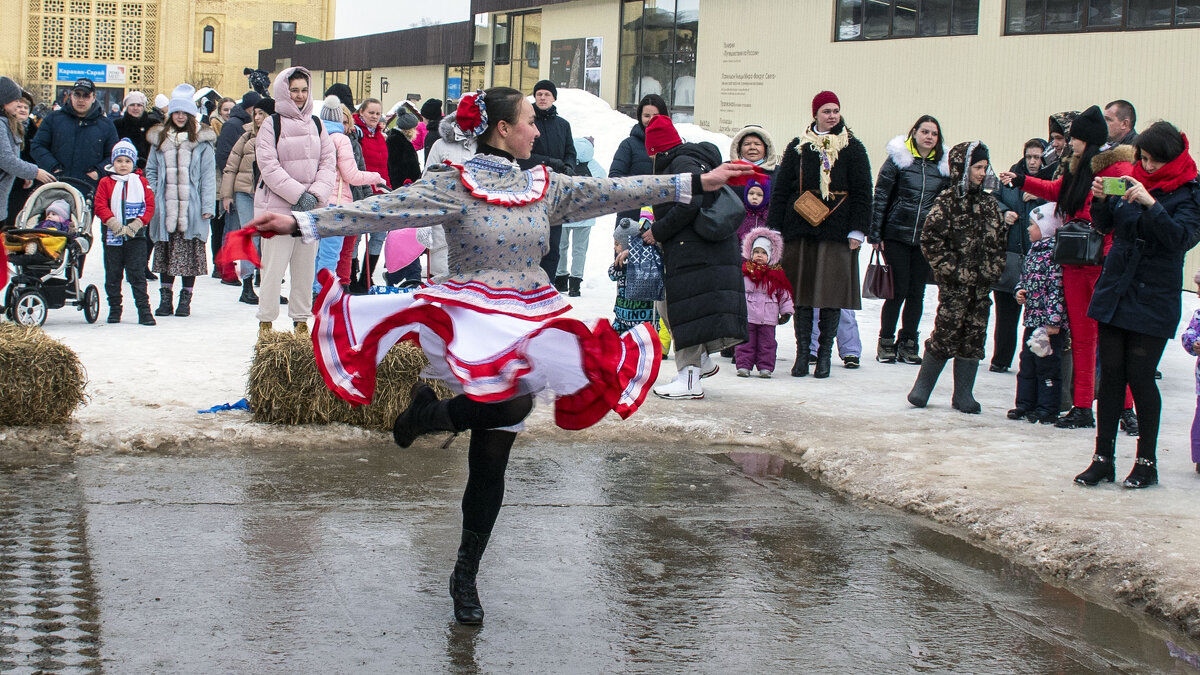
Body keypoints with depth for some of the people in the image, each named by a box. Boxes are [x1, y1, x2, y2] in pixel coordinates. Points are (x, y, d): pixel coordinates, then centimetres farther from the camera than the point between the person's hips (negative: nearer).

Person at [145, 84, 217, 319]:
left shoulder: (202, 140, 1)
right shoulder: (160, 139, 11)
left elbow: (208, 175, -2)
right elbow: (151, 172, 13)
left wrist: (207, 205, -8)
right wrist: (150, 202, 2)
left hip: (191, 209, -3)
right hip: (165, 209, 3)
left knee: (190, 253, 1)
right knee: (164, 253, 6)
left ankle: (186, 298, 10)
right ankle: (165, 297, 14)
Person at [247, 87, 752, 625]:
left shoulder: (546, 187, 9)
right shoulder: (452, 185, -7)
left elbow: (613, 192, 8)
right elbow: (381, 210, -14)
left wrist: (696, 183, 5)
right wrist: (300, 223, -24)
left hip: (528, 324, 5)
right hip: (471, 318, -5)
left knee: (492, 464, 5)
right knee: (512, 403, -35)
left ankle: (466, 577, 18)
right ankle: (430, 411, -3)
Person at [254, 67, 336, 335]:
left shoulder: (316, 125, 13)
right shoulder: (272, 124, -2)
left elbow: (329, 162, 8)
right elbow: (269, 166, -10)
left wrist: (315, 194, -9)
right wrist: (299, 194, -16)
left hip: (312, 209, 5)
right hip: (277, 207, -5)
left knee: (306, 266, 8)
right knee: (274, 265, -6)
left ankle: (301, 320, 17)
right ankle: (266, 322, 3)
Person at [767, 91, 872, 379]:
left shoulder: (852, 148, 7)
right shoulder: (798, 147, 10)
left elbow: (862, 192, 4)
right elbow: (781, 189, 10)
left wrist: (857, 230, -4)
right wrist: (774, 227, 3)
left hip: (836, 230, -1)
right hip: (800, 228, 1)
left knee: (832, 292, -2)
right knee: (802, 291, 1)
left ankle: (825, 354, 6)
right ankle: (802, 352, 7)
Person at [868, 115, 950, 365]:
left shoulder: (943, 165, 7)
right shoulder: (898, 159, -2)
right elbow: (881, 196, -2)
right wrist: (875, 234, -6)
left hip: (926, 238, 3)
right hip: (896, 236, -3)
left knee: (917, 292, 6)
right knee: (898, 290, -3)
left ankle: (908, 344, 17)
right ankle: (886, 342, 11)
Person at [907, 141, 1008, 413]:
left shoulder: (988, 202, 12)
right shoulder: (947, 201, -6)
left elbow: (998, 239, 18)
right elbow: (931, 240, -10)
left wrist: (995, 268, 5)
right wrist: (949, 269, -12)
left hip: (982, 283, 5)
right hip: (955, 283, -5)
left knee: (974, 339, 6)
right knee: (946, 334, -3)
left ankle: (963, 394, 13)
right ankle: (922, 387, 13)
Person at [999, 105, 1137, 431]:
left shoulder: (1118, 167, -12)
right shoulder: (1076, 168, 13)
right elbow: (1056, 191, 33)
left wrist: (1114, 256, -23)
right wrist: (1021, 181, 34)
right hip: (1075, 266, 8)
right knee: (1081, 337, 11)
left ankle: (1127, 408, 3)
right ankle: (1082, 409, 16)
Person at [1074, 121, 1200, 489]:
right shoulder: (1132, 181, 6)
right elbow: (1106, 225, 12)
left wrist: (1151, 204, -31)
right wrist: (1101, 200, -7)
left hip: (1153, 299, -4)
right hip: (1115, 291, 4)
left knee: (1140, 375, -4)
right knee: (1110, 374, 4)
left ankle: (1147, 461, 10)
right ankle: (1103, 458, 10)